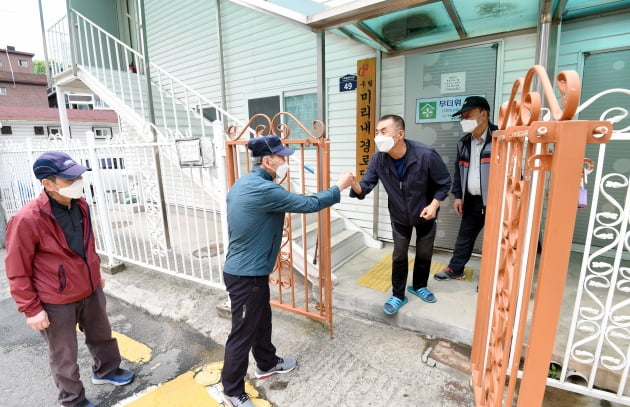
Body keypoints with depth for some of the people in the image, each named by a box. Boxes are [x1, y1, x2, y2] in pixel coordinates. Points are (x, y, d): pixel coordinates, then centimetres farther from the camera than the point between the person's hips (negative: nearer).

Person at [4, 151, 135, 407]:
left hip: (91, 291, 6)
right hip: (56, 302, -6)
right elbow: (18, 272, -15)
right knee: (64, 357, 15)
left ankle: (106, 371, 50)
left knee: (102, 335, 24)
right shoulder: (27, 220, -24)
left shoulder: (80, 204, -4)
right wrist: (31, 309, -12)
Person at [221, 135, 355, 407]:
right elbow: (308, 204, -20)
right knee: (243, 332, 8)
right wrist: (339, 187, -9)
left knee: (261, 319, 25)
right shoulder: (263, 190, -26)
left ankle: (267, 364, 47)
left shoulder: (244, 183, 5)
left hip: (245, 269, 10)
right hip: (246, 275, -10)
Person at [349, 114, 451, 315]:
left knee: (424, 254, 16)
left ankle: (419, 286, 42)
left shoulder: (426, 155, -29)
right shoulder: (378, 159, -21)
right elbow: (366, 186, -22)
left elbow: (444, 182, -14)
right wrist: (355, 186, -43)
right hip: (399, 216, 1)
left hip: (425, 214, -1)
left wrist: (434, 204, -24)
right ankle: (398, 295, 28)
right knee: (399, 256, 9)